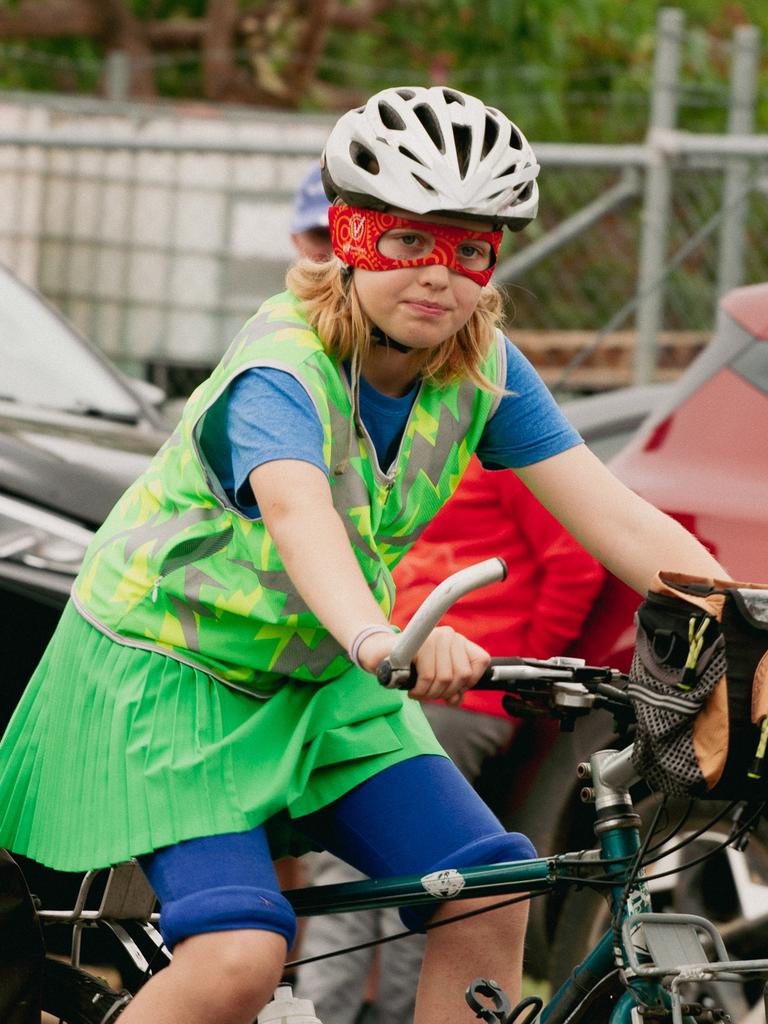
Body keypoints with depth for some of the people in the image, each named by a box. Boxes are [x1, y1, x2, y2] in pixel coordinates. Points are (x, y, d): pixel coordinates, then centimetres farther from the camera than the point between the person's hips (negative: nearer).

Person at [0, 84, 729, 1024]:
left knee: (490, 901, -11)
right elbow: (300, 511, -48)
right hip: (167, 669, -6)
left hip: (322, 685, 6)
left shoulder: (484, 370, -9)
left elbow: (616, 516, -15)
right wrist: (378, 638, -68)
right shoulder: (281, 370, -27)